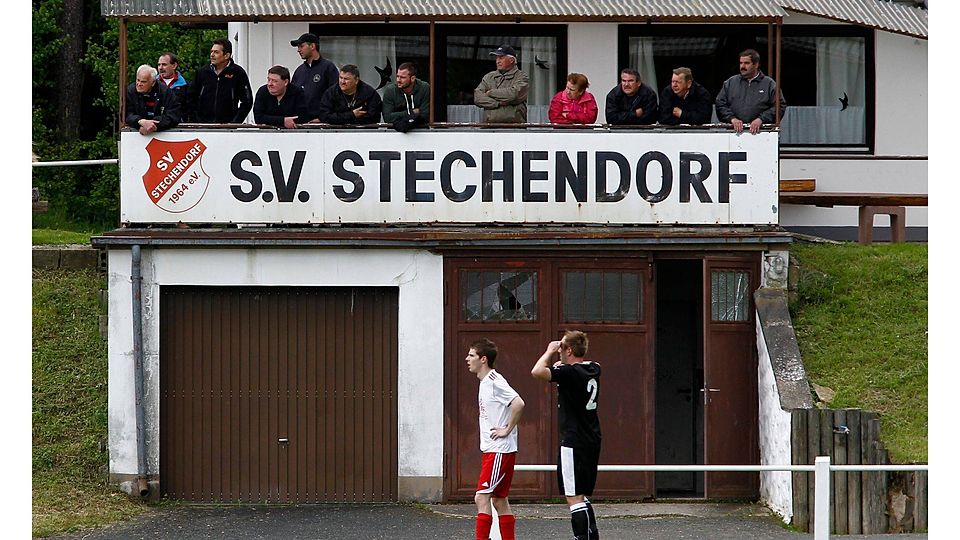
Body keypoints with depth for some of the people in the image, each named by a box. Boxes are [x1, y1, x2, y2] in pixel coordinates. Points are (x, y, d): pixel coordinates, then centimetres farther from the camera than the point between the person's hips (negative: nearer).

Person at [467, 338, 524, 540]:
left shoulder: (494, 382, -15)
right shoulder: (485, 382, 15)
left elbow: (518, 404, -27)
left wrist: (507, 430, -19)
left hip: (500, 451, -10)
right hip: (492, 450, 10)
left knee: (481, 498, -13)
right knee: (499, 501, 11)